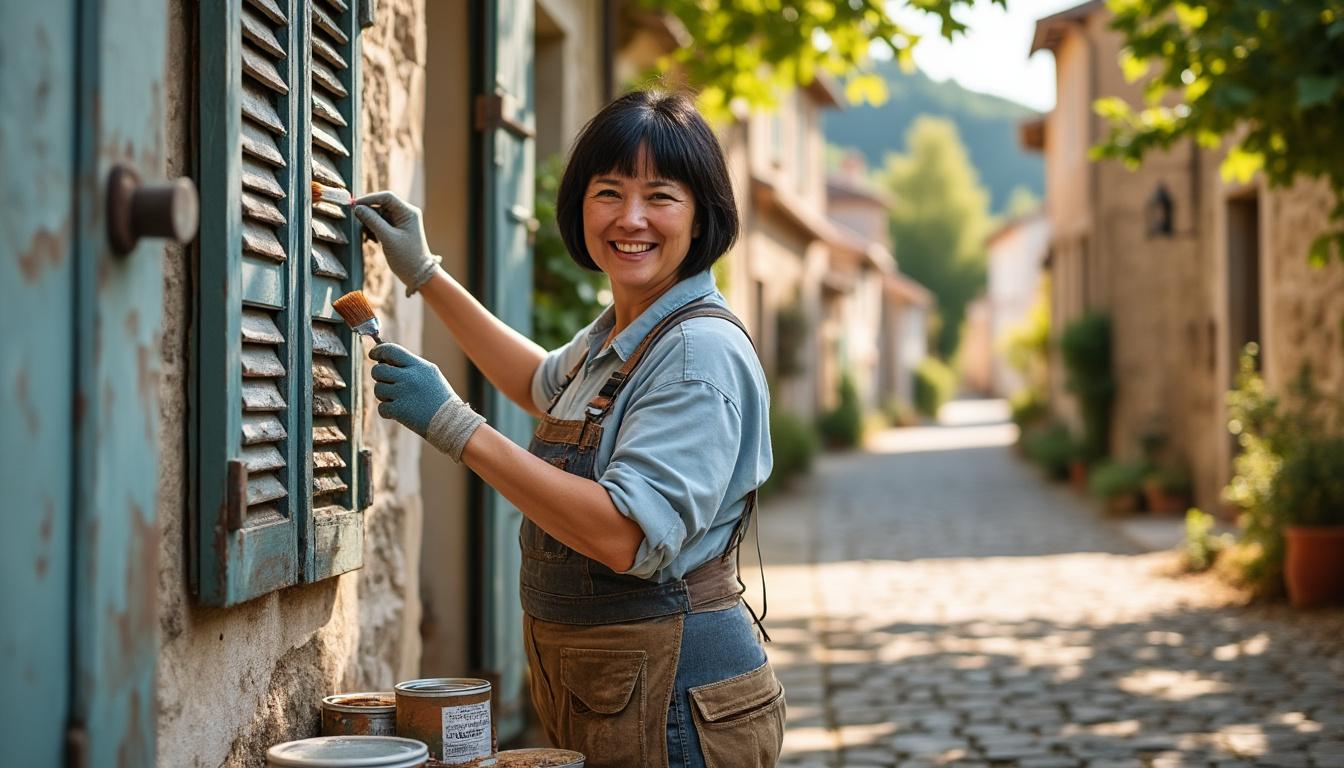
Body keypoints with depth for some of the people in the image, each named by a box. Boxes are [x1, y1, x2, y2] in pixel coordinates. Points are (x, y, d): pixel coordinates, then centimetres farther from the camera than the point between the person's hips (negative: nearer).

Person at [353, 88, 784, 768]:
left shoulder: (701, 351, -20)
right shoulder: (616, 334, 10)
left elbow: (627, 535, -30)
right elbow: (546, 386, 33)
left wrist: (454, 426, -27)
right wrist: (424, 275, 31)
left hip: (671, 696, -9)